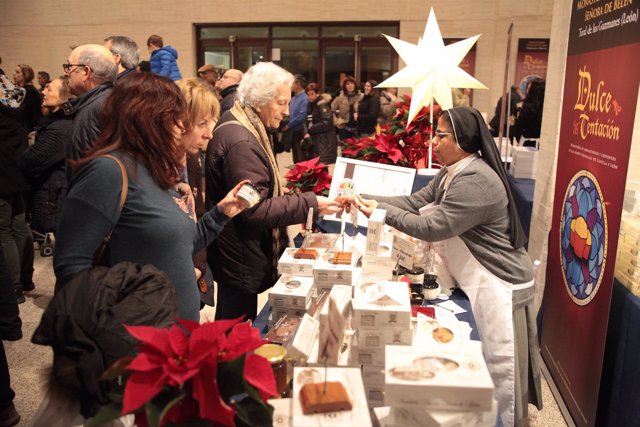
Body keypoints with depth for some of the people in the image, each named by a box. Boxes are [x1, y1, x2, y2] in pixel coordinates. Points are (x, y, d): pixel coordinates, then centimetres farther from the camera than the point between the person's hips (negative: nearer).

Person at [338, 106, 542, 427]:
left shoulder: (475, 181, -25)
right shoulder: (452, 173, 8)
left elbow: (432, 227, -28)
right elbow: (415, 203, 6)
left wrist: (380, 212, -21)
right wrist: (365, 199, -4)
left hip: (499, 285, -10)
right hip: (478, 280, 10)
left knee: (498, 366, 4)